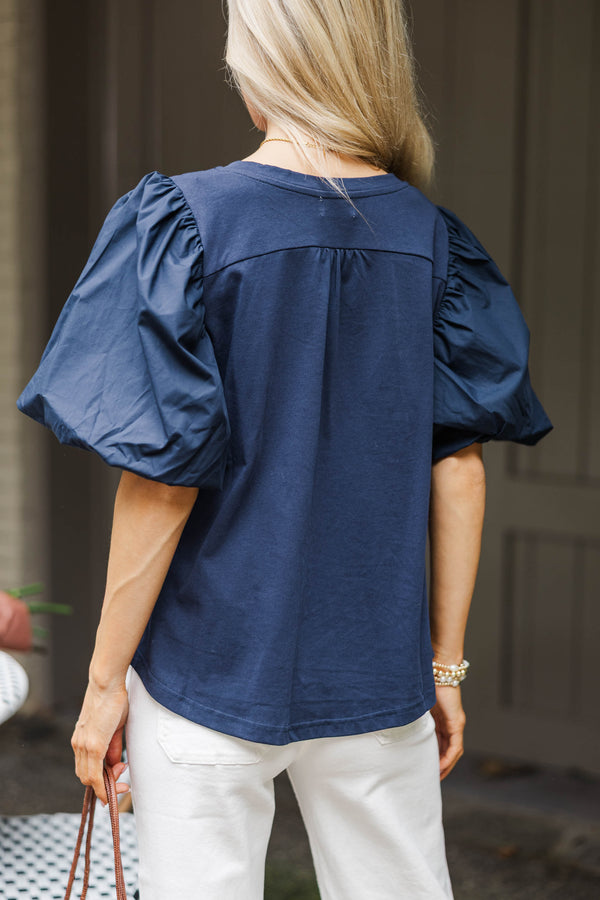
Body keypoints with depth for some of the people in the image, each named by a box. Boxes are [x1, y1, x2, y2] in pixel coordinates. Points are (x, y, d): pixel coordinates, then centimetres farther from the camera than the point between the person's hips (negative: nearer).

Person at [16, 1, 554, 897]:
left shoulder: (187, 223, -13)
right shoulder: (429, 235, -1)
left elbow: (165, 480, -14)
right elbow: (460, 466, 1)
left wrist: (104, 678, -4)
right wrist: (446, 662, 10)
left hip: (213, 667, -3)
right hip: (378, 671, 4)